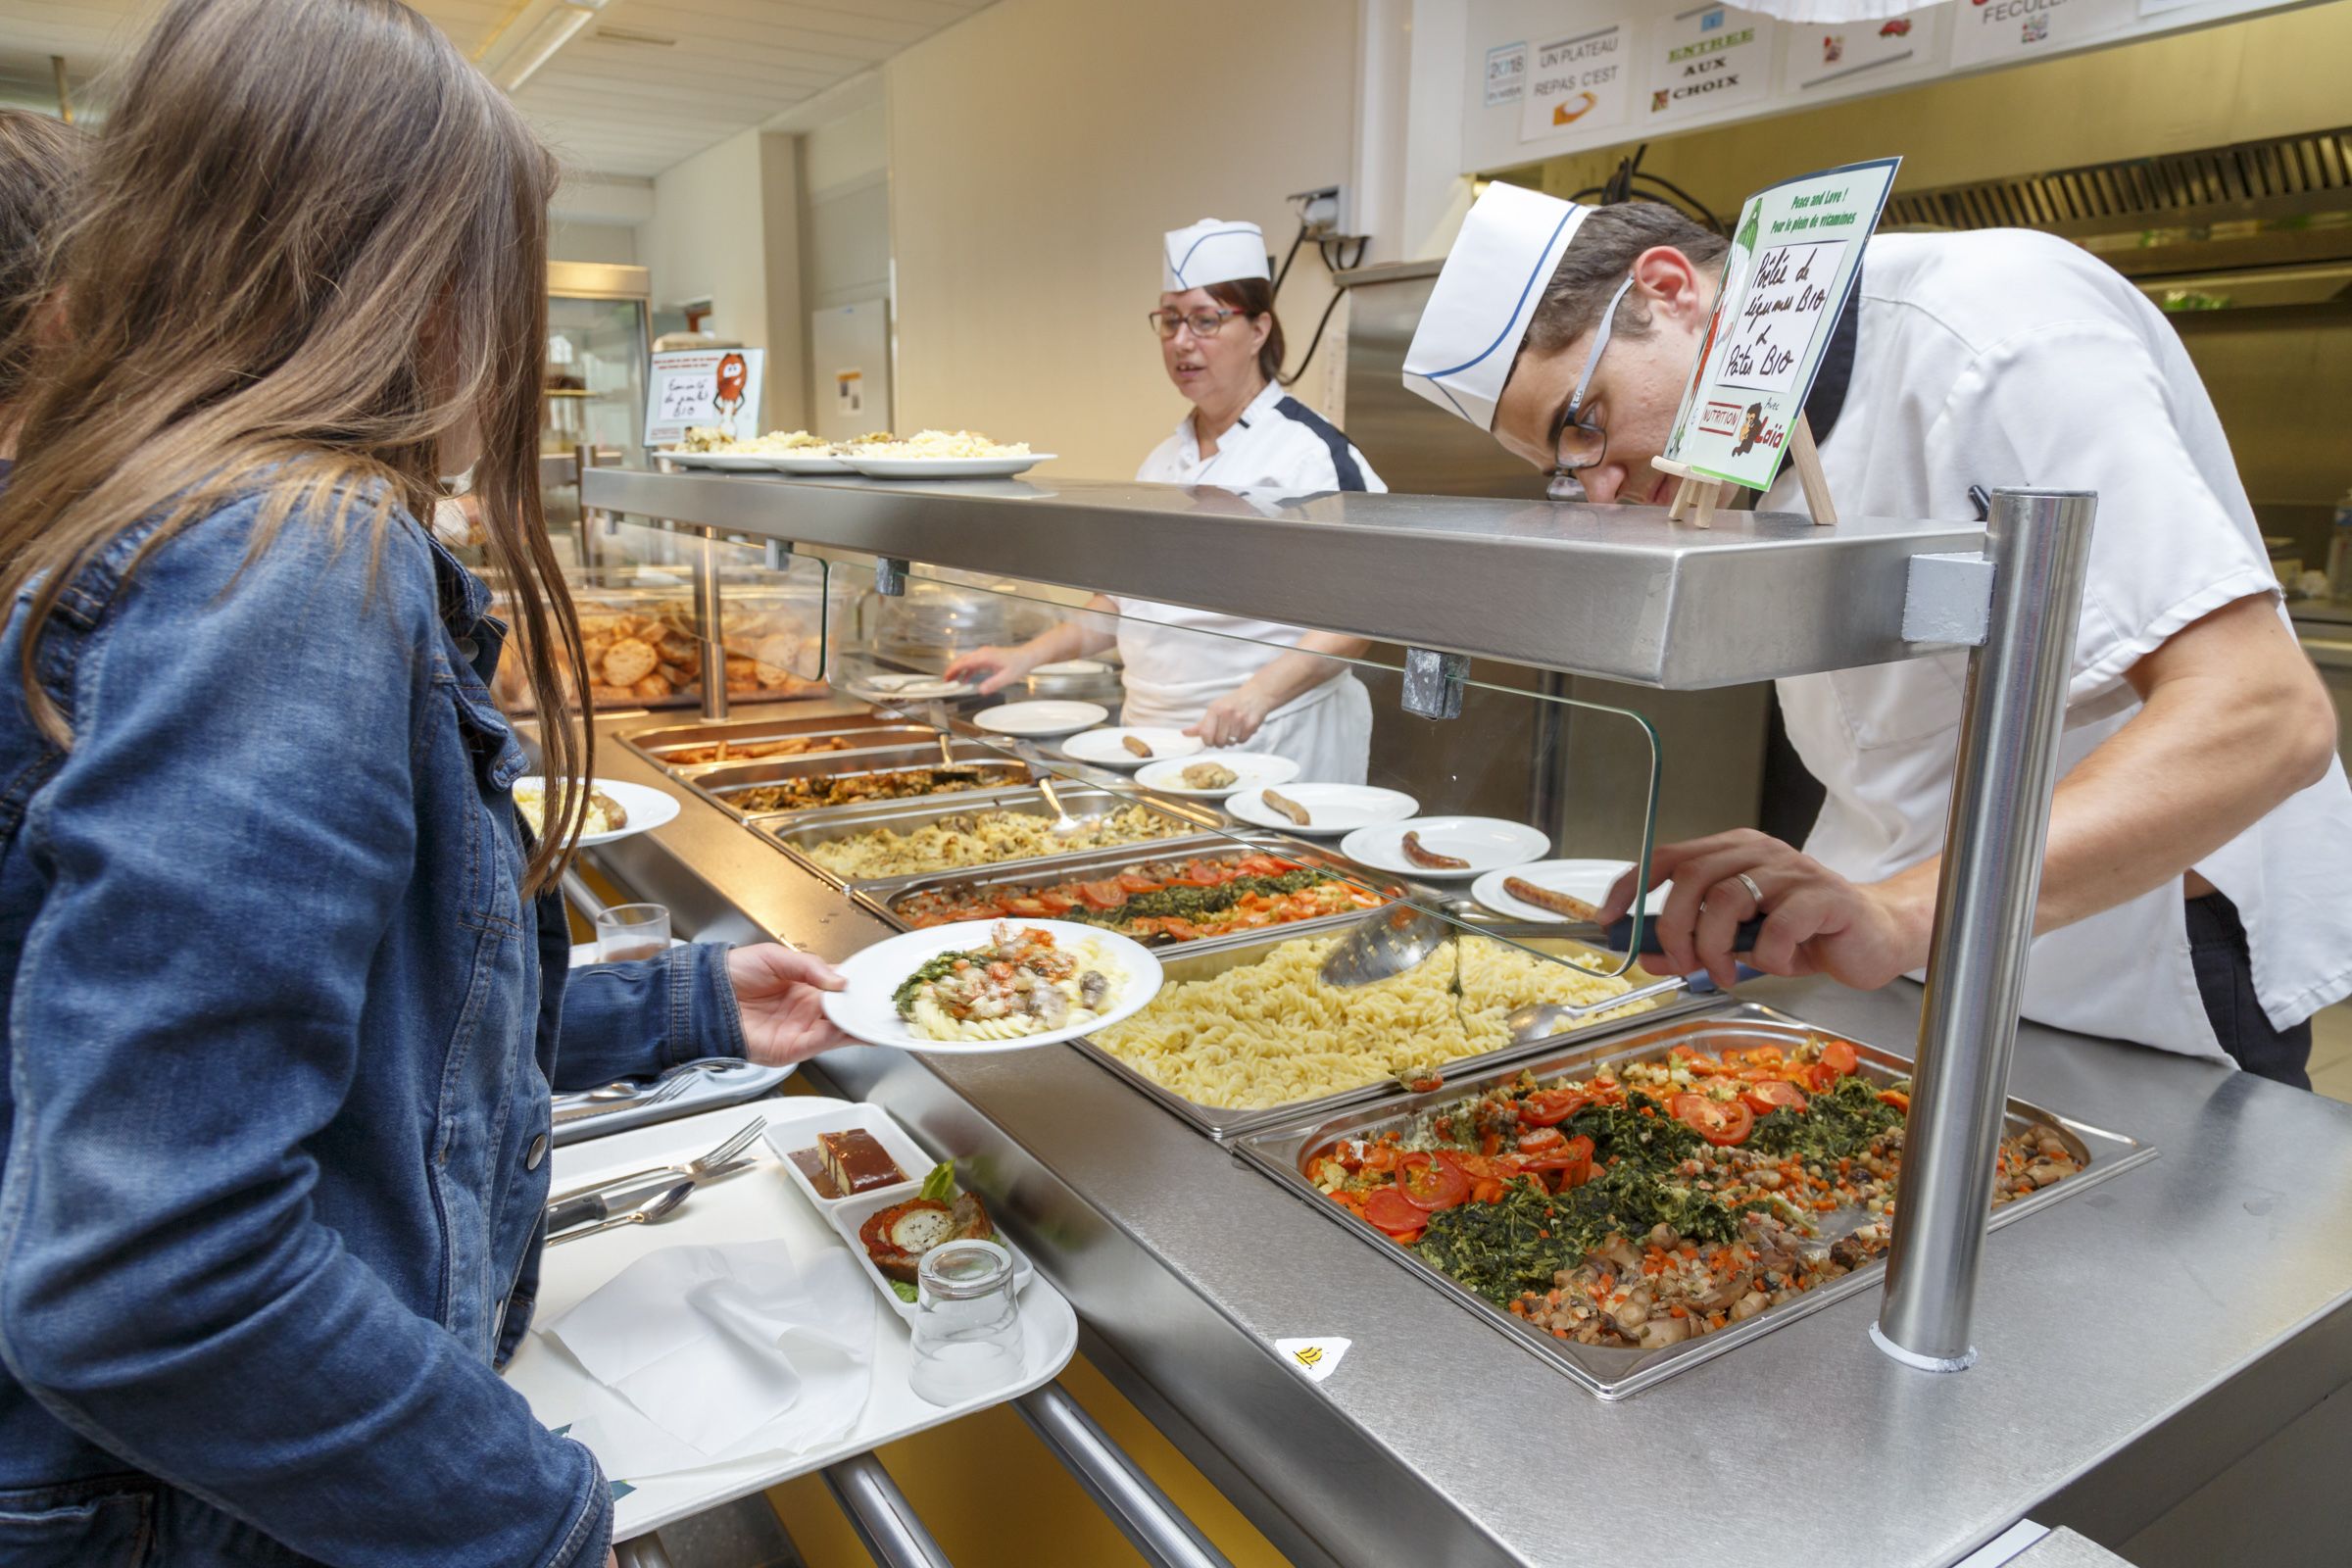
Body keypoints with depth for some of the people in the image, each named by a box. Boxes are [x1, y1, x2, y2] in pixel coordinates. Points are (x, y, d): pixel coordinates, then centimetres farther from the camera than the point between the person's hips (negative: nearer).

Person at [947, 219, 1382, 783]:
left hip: (1271, 746, -6)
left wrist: (1258, 694, -28)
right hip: (1154, 736, 6)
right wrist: (1028, 656, 10)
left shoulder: (1313, 452, -10)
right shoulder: (1164, 459, 12)